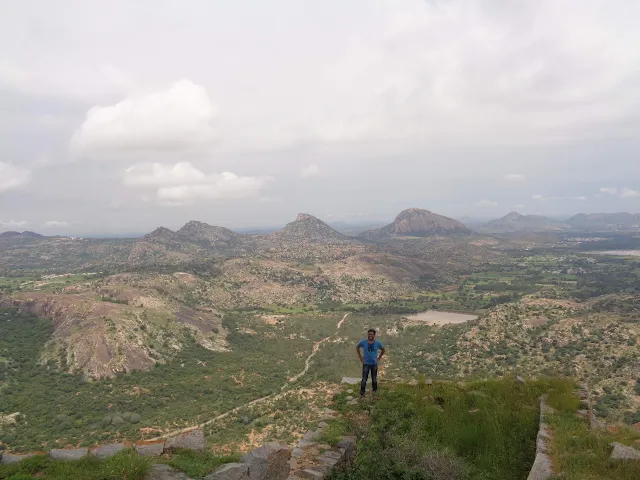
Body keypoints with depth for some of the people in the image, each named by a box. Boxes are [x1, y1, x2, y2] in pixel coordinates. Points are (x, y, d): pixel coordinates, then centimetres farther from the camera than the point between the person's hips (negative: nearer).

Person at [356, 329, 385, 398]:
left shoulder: (377, 343, -5)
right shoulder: (363, 342, -9)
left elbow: (383, 350, 13)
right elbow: (357, 347, 10)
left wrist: (379, 358, 7)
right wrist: (360, 357, 6)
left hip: (374, 364, 2)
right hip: (366, 364, -1)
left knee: (374, 380, 11)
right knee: (364, 379, -5)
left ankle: (374, 392, 29)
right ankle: (362, 394, 5)